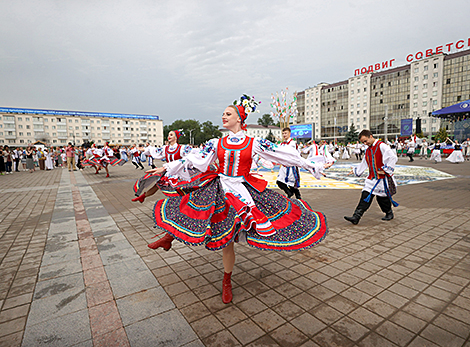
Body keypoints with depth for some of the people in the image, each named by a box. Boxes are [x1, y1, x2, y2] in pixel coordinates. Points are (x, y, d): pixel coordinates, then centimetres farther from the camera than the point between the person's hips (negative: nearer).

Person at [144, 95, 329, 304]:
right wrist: (166, 168, 6)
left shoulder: (254, 143, 0)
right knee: (224, 239, 4)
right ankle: (226, 281, 28)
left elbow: (284, 154, 0)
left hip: (243, 191, -1)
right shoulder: (216, 144, 6)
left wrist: (311, 166, 2)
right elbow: (193, 159, 7)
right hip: (221, 190, 1)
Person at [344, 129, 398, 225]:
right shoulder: (368, 150, 14)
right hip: (371, 178, 7)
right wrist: (355, 171, 29)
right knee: (365, 197, -1)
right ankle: (356, 217, -7)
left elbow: (393, 158, -20)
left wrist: (385, 170, -17)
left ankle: (389, 213, 35)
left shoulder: (382, 146, -12)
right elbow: (364, 163, 26)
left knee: (382, 198, 7)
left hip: (382, 178, -7)